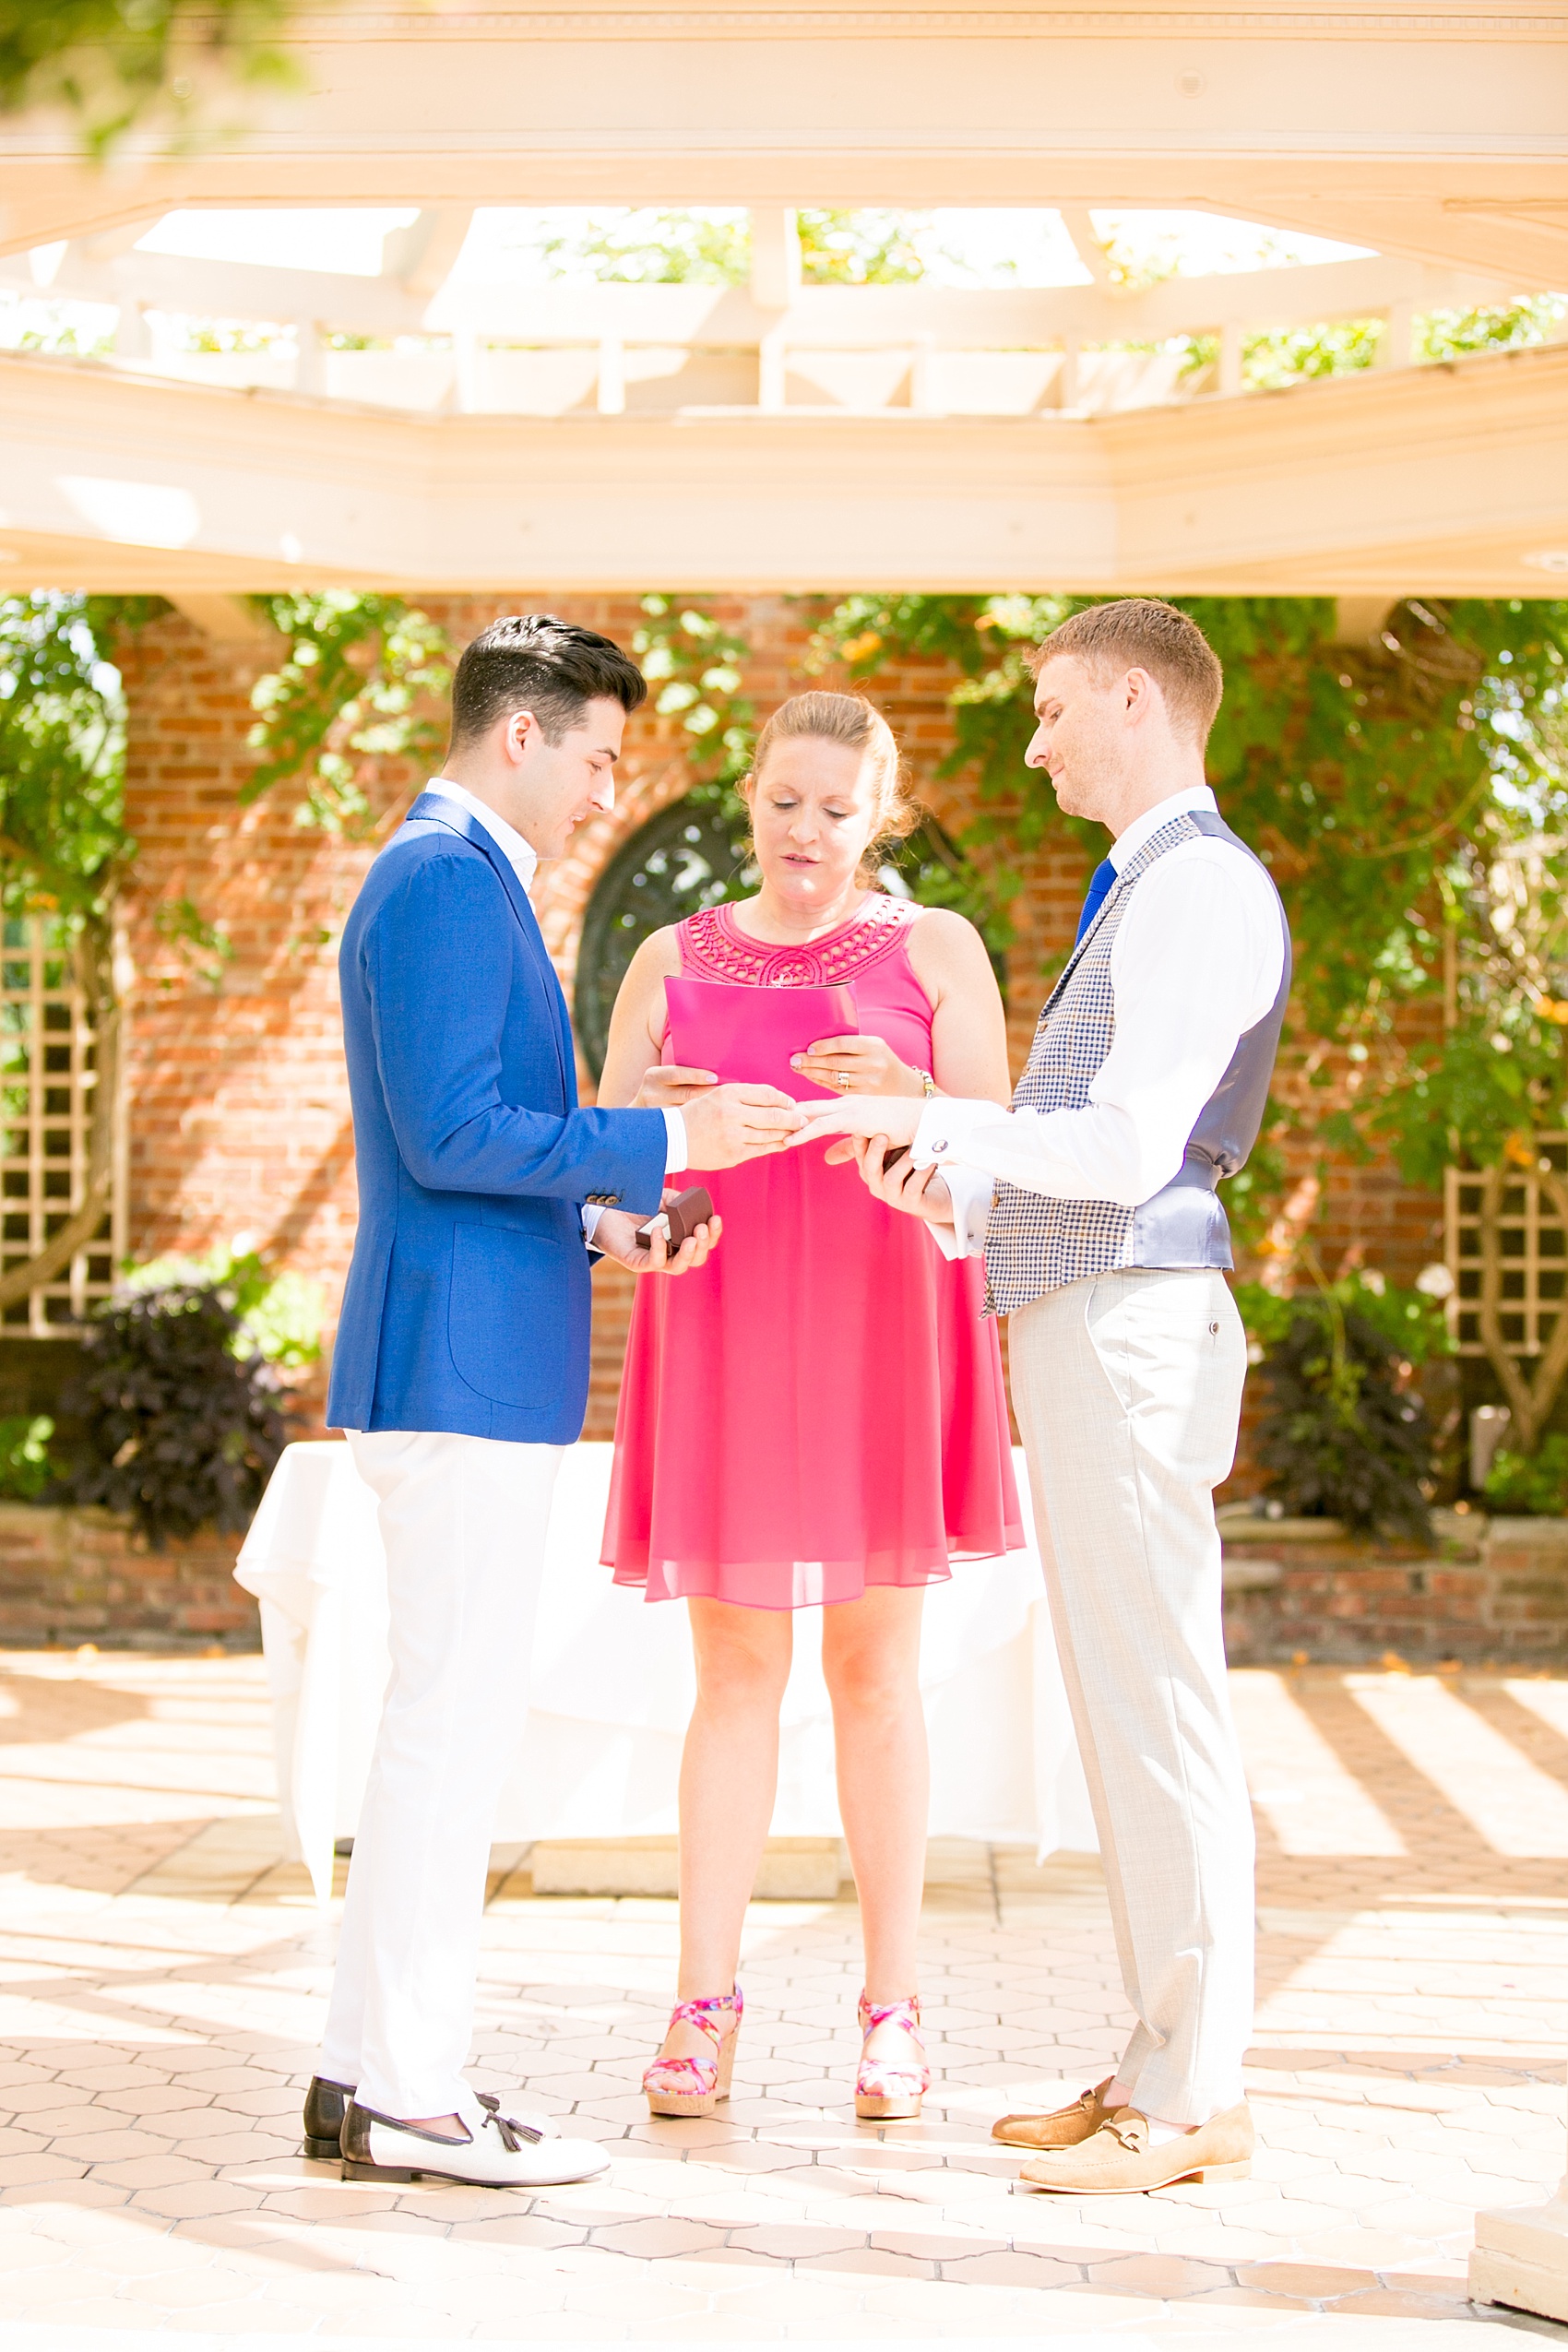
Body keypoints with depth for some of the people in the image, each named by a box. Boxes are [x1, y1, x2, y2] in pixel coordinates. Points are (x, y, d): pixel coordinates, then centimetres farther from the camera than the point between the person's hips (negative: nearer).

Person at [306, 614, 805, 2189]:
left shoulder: (449, 878, 21)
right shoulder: (447, 880, -12)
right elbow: (447, 1133, -20)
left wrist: (598, 1222, 14)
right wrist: (663, 1145, -15)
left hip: (470, 1365, 11)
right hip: (458, 1367, -11)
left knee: (445, 1719, 12)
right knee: (454, 1719, -7)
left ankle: (371, 2069, 17)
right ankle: (409, 2098, -2)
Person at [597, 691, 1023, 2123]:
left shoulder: (934, 950, 7)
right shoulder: (676, 960, 13)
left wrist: (901, 1094, -20)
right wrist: (659, 1120, -11)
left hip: (882, 1318, -1)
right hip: (724, 1323, 1)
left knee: (874, 1664, 1)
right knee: (735, 1667, 0)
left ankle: (893, 2009, 6)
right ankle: (705, 2004, 3)